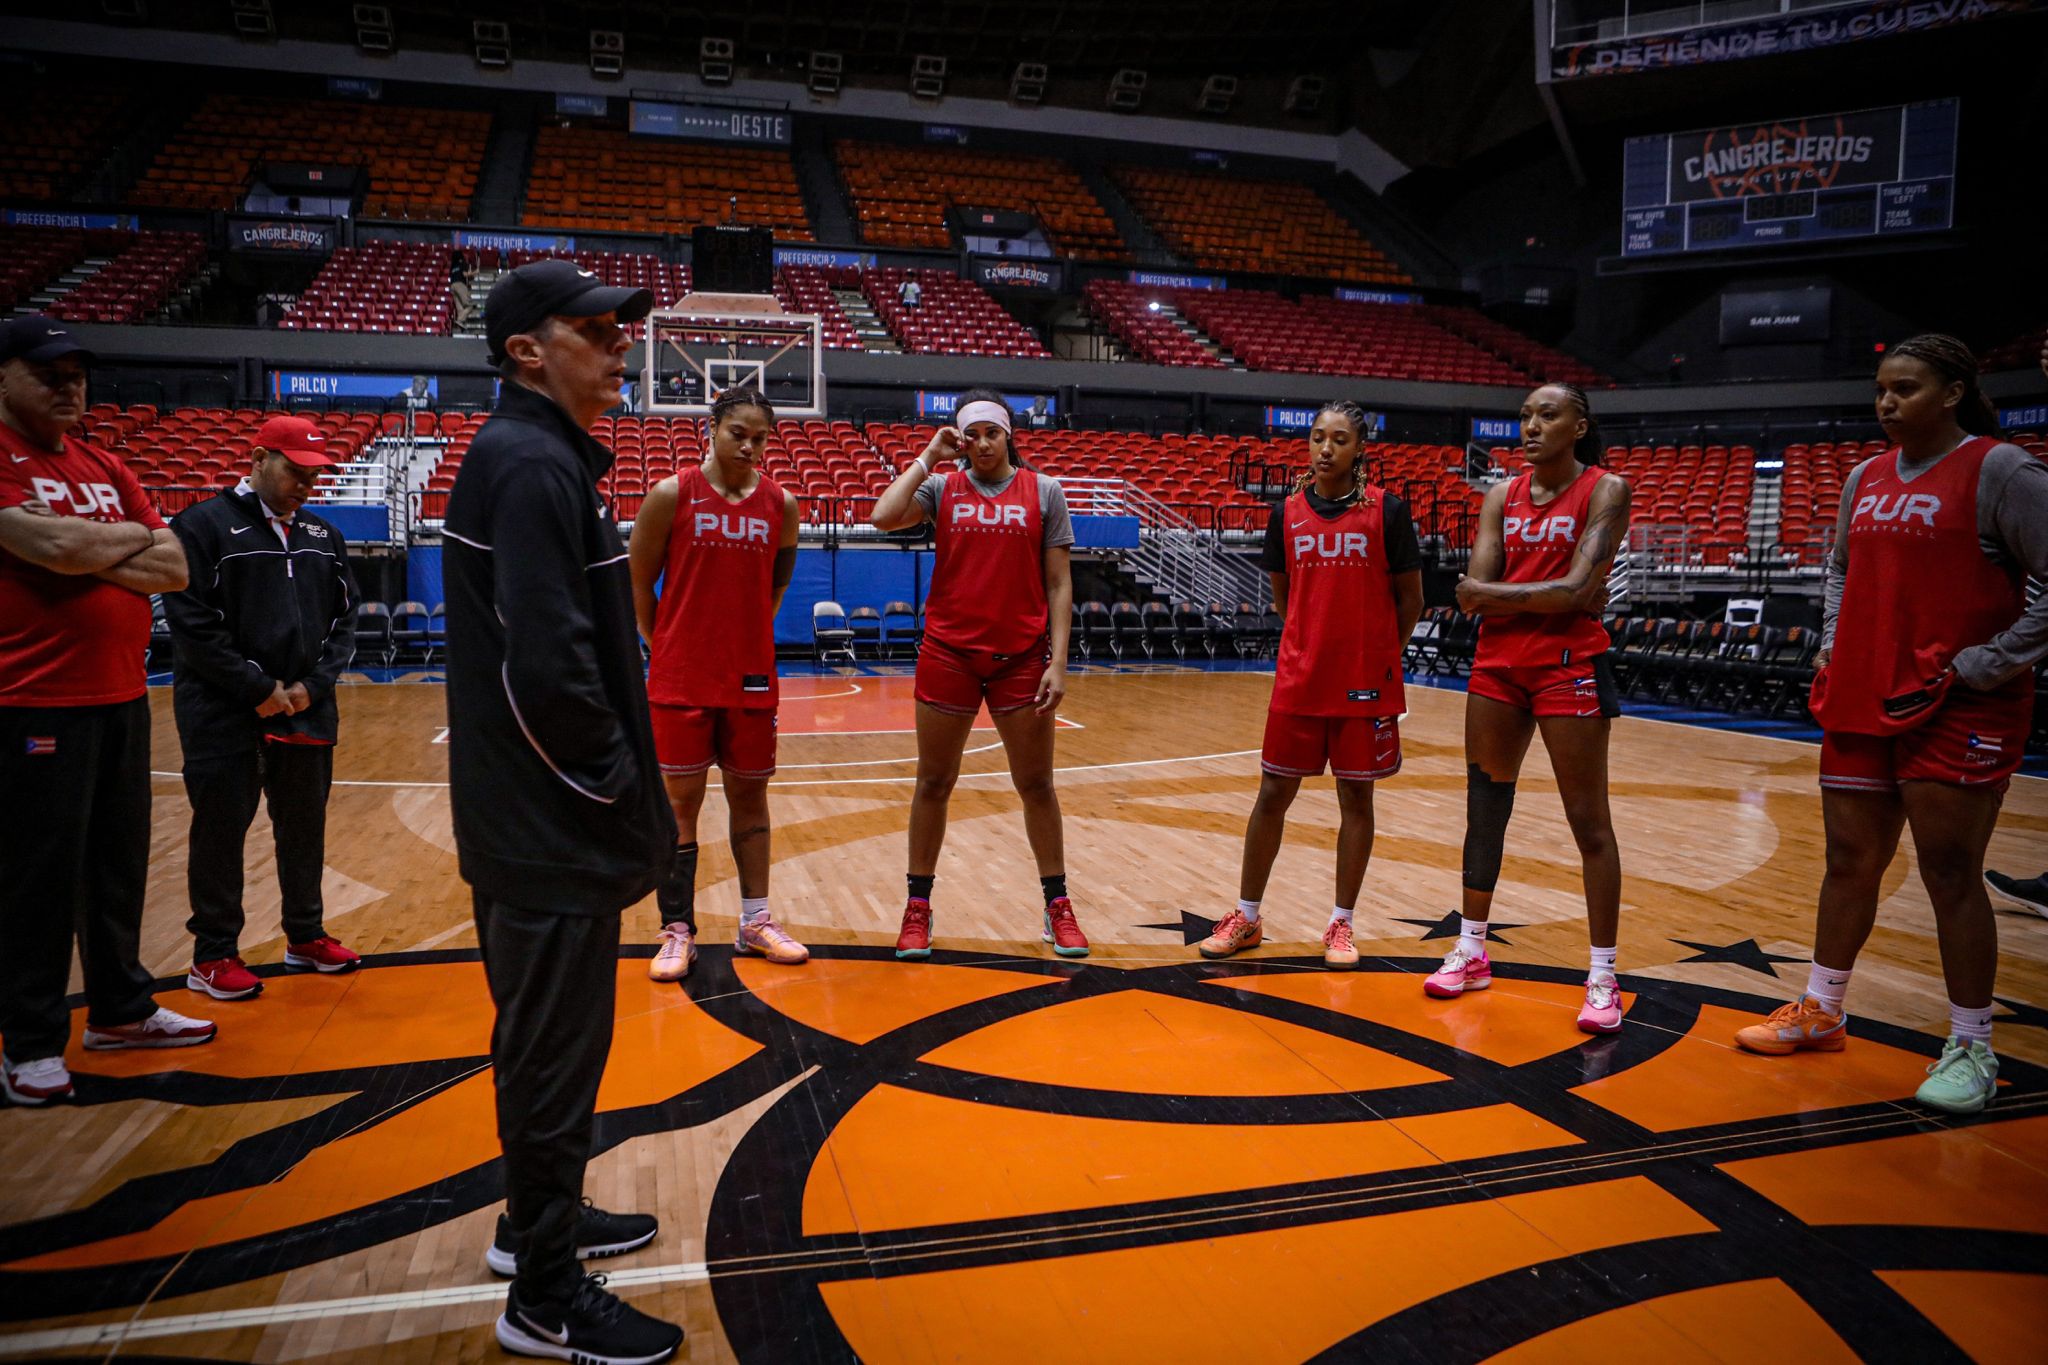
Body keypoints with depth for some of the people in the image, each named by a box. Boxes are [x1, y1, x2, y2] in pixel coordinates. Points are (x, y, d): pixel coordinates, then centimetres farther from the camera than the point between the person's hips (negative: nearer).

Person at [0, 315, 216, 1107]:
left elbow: (174, 568, 8)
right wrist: (133, 537, -4)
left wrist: (92, 555, -10)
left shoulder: (105, 469, 14)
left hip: (123, 699, 7)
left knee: (120, 863, 15)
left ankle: (120, 1008, 29)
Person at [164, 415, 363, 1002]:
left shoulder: (323, 536, 10)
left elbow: (343, 619, 10)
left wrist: (313, 685, -5)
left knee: (305, 827, 13)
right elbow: (192, 623, -12)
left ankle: (306, 936, 27)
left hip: (307, 711, 5)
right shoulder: (204, 526, -6)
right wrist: (259, 690, -14)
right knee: (221, 831, 3)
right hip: (223, 715, -5)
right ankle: (213, 954, 15)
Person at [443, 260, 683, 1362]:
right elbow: (548, 666, -27)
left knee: (549, 1039, 23)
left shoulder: (528, 457, 14)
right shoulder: (535, 466, -18)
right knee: (554, 1051, 2)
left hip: (529, 818, 10)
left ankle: (540, 1218, 40)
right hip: (554, 829, -10)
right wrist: (616, 782, -14)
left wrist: (614, 779, 14)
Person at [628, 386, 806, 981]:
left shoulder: (782, 504, 2)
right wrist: (667, 647, 5)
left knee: (749, 795, 11)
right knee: (680, 802, 3)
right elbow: (638, 584, 1)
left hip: (752, 678, 3)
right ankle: (677, 931, 13)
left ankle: (755, 921, 22)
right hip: (680, 680, -2)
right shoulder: (672, 494, -5)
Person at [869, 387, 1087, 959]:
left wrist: (1057, 661, -6)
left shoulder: (1043, 492, 3)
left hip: (1021, 656, 0)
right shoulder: (942, 488, 4)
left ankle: (1057, 905, 21)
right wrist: (928, 457, -7)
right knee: (933, 782, 7)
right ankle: (918, 907, 21)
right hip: (948, 653, 0)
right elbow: (883, 516, -16)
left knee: (1036, 784, 8)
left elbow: (1058, 584, 1)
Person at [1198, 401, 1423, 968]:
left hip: (1365, 682, -2)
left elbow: (1410, 597, 4)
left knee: (1355, 797, 7)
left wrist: (1380, 654, 10)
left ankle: (1341, 924, 19)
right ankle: (1246, 917, 18)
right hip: (1298, 679, 2)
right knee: (1272, 794, 5)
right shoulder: (1287, 512, 4)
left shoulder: (1387, 511, -4)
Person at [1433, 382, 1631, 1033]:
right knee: (1484, 806, 11)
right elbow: (1474, 592, -1)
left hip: (1569, 664, -5)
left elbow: (1574, 592, -17)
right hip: (1497, 662, 5)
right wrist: (1543, 596, -13)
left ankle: (1603, 978, 7)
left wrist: (1492, 592, -11)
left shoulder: (1605, 490, -5)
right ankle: (1471, 952, 24)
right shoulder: (1502, 495, 8)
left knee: (1588, 819, -2)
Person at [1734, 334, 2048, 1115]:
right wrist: (1833, 643, 13)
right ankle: (1821, 1012, 28)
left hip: (1959, 712, -6)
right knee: (1850, 863, 14)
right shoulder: (1865, 479, 12)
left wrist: (1983, 665, -16)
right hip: (1860, 704, 7)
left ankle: (1972, 1049, 13)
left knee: (1951, 874, -2)